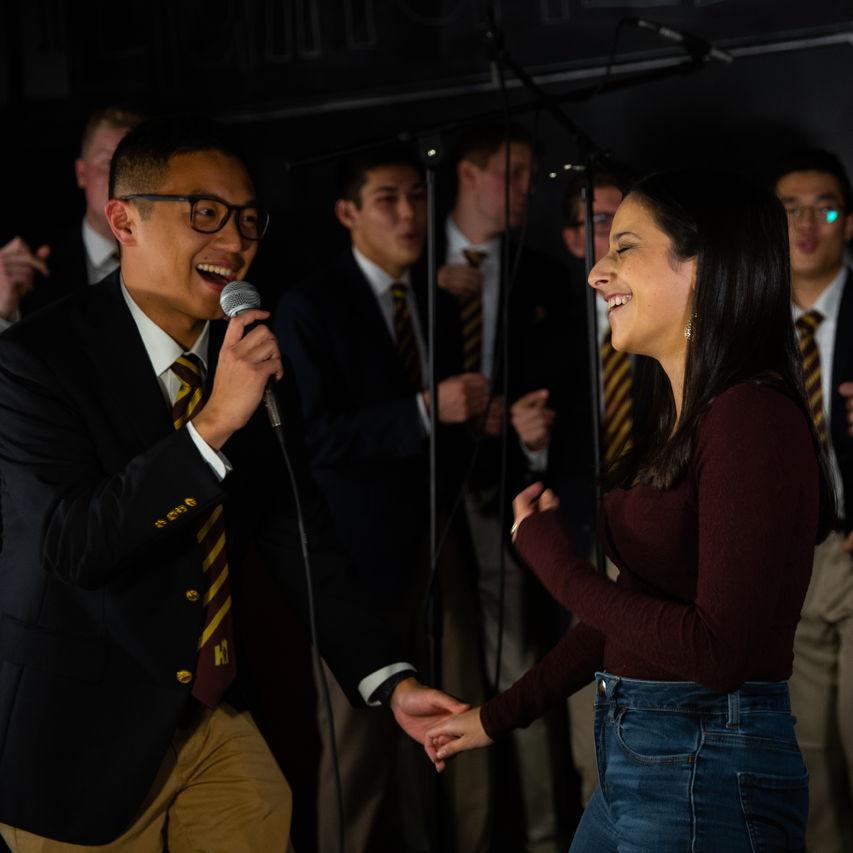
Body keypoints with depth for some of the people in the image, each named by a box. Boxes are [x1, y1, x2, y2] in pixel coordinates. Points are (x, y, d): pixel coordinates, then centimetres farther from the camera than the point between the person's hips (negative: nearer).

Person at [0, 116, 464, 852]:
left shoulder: (254, 359, 1)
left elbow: (299, 537, 1)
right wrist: (213, 426, -32)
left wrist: (390, 680, -9)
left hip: (216, 716, 5)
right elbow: (72, 546, -26)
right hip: (82, 737, -5)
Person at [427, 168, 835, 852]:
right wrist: (499, 716, 23)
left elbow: (723, 648, -24)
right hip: (635, 758, 9)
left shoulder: (754, 417, -18)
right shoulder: (677, 418, 12)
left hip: (708, 771, -9)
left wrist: (555, 563, -15)